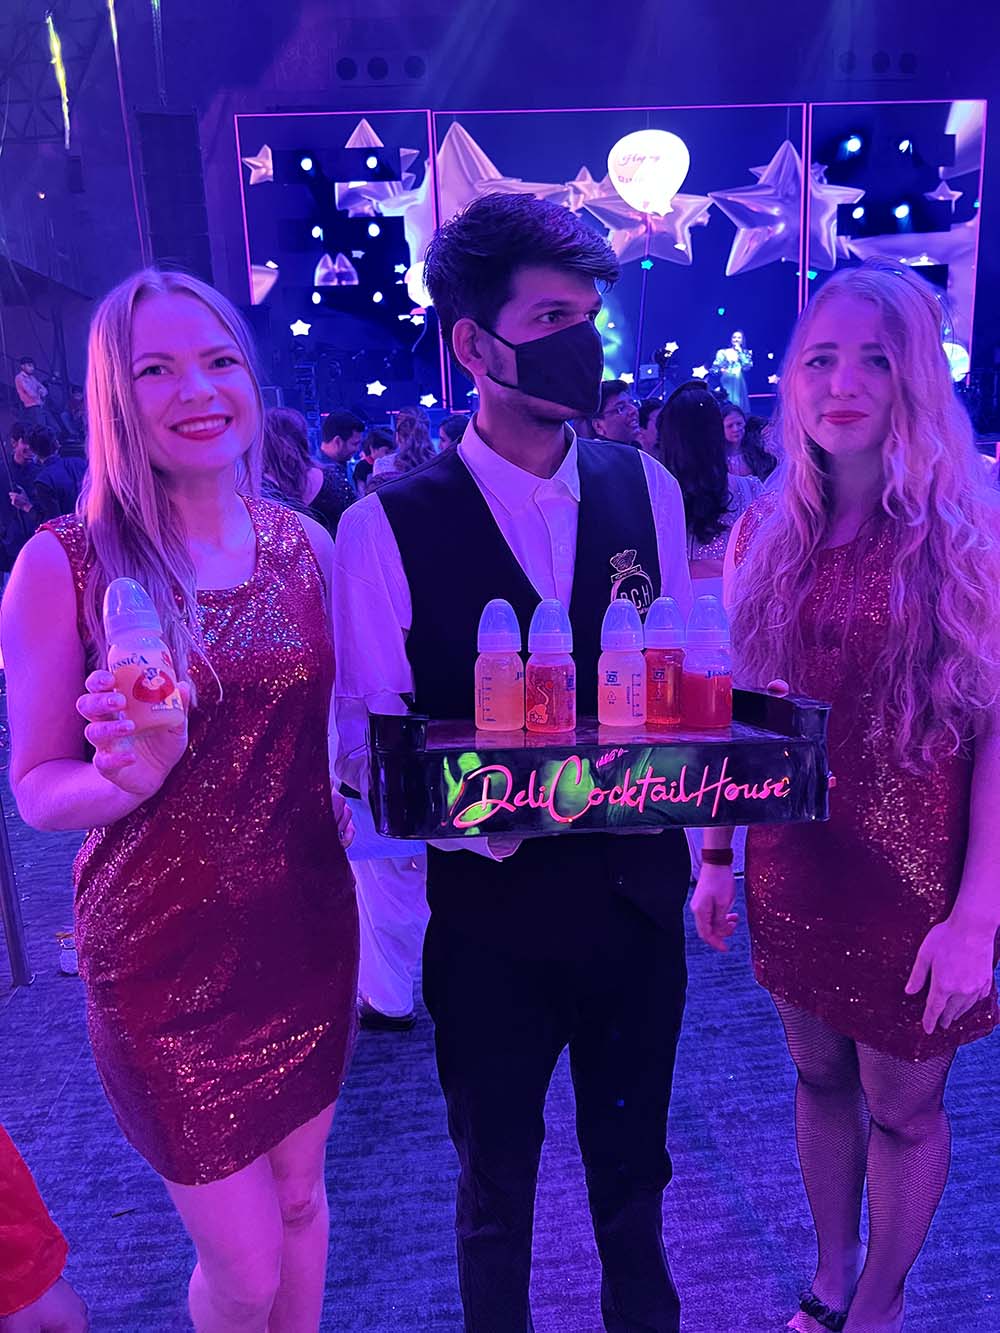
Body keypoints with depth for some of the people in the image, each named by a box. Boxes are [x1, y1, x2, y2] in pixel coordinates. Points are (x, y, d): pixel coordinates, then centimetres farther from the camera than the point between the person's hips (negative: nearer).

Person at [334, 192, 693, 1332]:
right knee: (495, 1180, 23)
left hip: (638, 892, 3)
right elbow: (369, 746, -10)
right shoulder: (386, 528, -14)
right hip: (491, 909, -3)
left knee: (633, 1156, 27)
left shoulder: (644, 489, -3)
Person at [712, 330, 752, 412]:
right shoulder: (723, 352, 7)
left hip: (739, 384, 2)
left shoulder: (745, 353, 13)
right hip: (726, 383, -2)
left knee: (739, 406, -3)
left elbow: (748, 367, -3)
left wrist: (740, 352, -3)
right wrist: (721, 370, -17)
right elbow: (714, 368, 3)